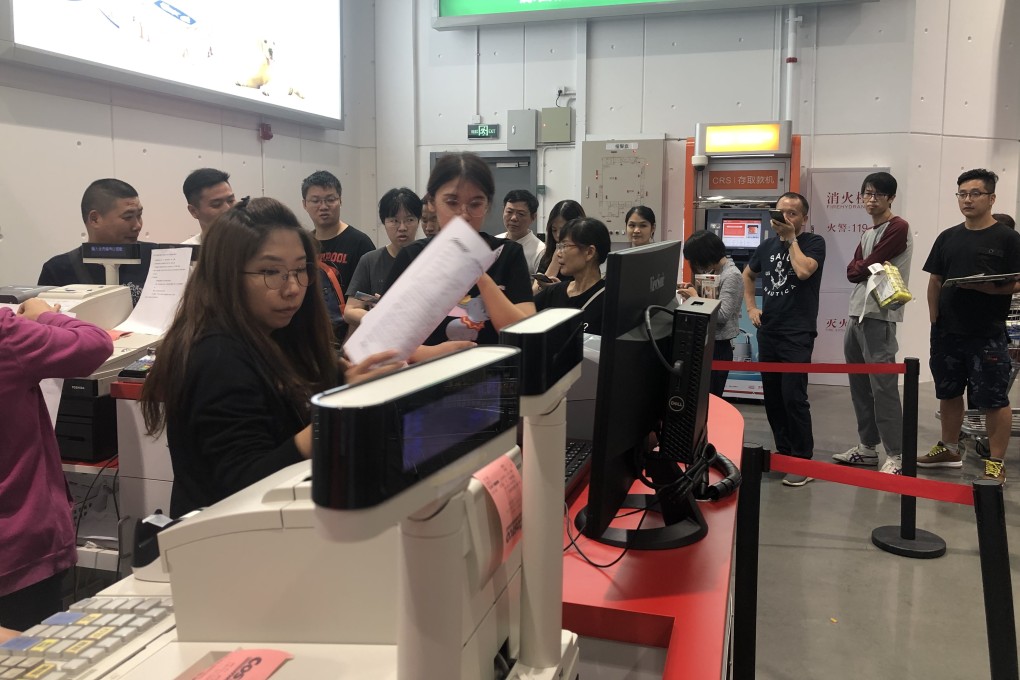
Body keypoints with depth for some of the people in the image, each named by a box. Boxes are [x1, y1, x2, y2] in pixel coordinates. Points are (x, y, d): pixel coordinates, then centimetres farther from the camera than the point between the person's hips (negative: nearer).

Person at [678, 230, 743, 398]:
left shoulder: (731, 275, -16)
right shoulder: (715, 272, 11)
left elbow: (722, 315, -22)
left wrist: (695, 297, -14)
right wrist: (695, 291, 1)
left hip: (718, 346, -8)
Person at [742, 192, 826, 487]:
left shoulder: (813, 243, -2)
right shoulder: (767, 245, 13)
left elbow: (803, 271, -21)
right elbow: (748, 275, 28)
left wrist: (791, 238, -8)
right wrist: (751, 307, 15)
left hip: (797, 334, -6)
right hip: (767, 332, 6)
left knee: (793, 397, -12)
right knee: (772, 397, 10)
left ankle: (802, 461, -3)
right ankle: (783, 452, 23)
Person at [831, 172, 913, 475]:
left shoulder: (898, 228, -7)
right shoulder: (867, 234, 20)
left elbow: (865, 267, -13)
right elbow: (852, 272, 7)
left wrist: (864, 267, 5)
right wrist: (869, 269, -8)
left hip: (879, 317, -9)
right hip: (856, 314, 9)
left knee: (883, 386, -10)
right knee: (859, 385, 12)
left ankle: (896, 457, -7)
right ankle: (867, 447, 22)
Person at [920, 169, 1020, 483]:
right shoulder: (948, 237, 11)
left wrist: (986, 287, -24)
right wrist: (934, 318, 3)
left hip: (988, 335, -5)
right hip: (947, 332, 5)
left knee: (994, 400, -1)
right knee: (948, 393, 16)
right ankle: (949, 449, 32)